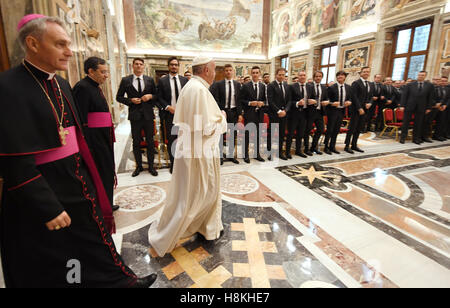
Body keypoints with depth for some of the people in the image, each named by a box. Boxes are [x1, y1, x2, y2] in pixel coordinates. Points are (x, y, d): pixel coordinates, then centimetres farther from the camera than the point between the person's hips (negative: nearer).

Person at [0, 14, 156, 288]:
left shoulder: (63, 85, 6)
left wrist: (88, 181, 14)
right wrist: (47, 209, -19)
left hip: (78, 183, 7)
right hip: (42, 193, -7)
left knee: (96, 235, 21)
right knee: (51, 268, 15)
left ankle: (118, 279, 42)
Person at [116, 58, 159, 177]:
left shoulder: (150, 80, 6)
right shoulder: (125, 80, 3)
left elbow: (157, 96, 11)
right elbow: (119, 97, 6)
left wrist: (150, 96, -10)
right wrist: (130, 100, -10)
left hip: (148, 115, 1)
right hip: (135, 115, 0)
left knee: (150, 142, 7)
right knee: (136, 142, 8)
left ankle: (151, 166, 20)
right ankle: (139, 166, 23)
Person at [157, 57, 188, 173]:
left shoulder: (185, 80, 10)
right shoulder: (162, 81, 5)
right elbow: (159, 98, 2)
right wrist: (168, 107, -12)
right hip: (169, 114, -1)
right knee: (171, 140, 3)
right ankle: (173, 164, 15)